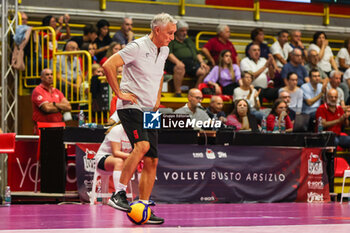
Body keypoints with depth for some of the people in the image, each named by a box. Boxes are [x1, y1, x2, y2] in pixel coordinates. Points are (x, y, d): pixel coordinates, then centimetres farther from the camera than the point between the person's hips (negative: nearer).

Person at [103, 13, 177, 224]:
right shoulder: (138, 47, -11)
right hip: (130, 106, -8)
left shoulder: (164, 51, 14)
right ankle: (119, 193, -24)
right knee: (142, 145, -30)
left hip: (149, 111, 8)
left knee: (152, 161, 2)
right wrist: (119, 93, -16)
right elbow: (108, 65, -17)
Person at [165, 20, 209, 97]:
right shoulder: (171, 41, 13)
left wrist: (202, 62, 7)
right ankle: (178, 93, -33)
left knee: (205, 70, -22)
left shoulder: (189, 41, 34)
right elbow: (168, 54, -4)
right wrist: (177, 62, -22)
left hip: (192, 63, 6)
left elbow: (197, 53, 29)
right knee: (180, 69, -41)